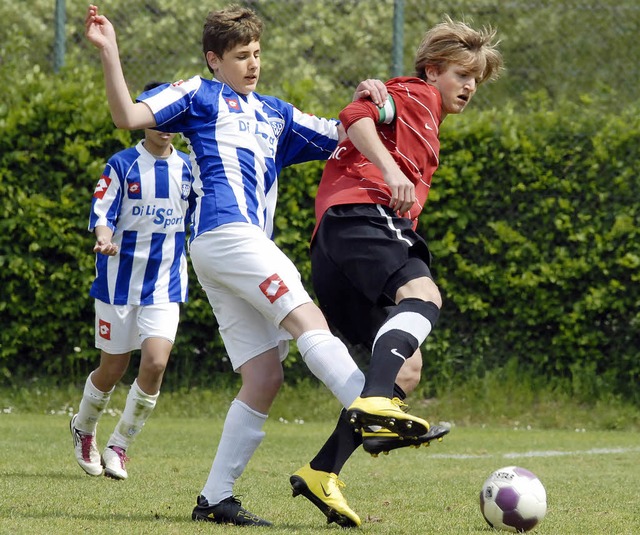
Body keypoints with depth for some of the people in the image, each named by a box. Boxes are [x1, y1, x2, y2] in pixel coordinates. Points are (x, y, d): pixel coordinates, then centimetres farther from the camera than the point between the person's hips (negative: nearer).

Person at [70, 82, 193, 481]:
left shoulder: (187, 168, 6)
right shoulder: (122, 165, -5)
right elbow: (101, 213, -13)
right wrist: (104, 238, -32)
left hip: (165, 286, 2)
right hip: (120, 281, -2)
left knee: (155, 363, -16)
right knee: (113, 369, 5)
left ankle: (120, 445, 2)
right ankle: (84, 428, 36)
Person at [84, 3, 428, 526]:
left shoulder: (276, 114, 30)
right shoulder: (199, 95, 11)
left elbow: (338, 137, 29)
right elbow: (130, 116, 0)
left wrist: (364, 103, 9)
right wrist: (110, 54, -11)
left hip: (250, 244, 8)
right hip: (224, 231, -8)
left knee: (264, 376, -2)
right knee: (309, 320, -22)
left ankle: (215, 498, -2)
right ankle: (377, 410, -38)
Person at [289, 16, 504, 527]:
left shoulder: (427, 129, 38)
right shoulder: (415, 95, 10)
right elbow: (356, 115, -9)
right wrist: (390, 172, -21)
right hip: (359, 216, -10)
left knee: (407, 368, 3)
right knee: (423, 294, -35)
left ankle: (321, 474, -4)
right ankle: (374, 410, -57)